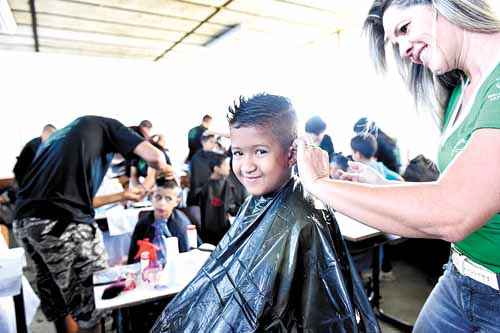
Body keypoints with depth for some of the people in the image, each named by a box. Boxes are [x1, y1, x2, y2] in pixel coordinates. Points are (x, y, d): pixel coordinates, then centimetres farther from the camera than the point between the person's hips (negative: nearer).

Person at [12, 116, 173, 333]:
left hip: (24, 221, 8)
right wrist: (164, 170, 19)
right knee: (91, 305, 6)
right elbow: (154, 156, -3)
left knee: (57, 304, 22)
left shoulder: (58, 135, 33)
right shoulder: (104, 125, 13)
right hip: (63, 221, -8)